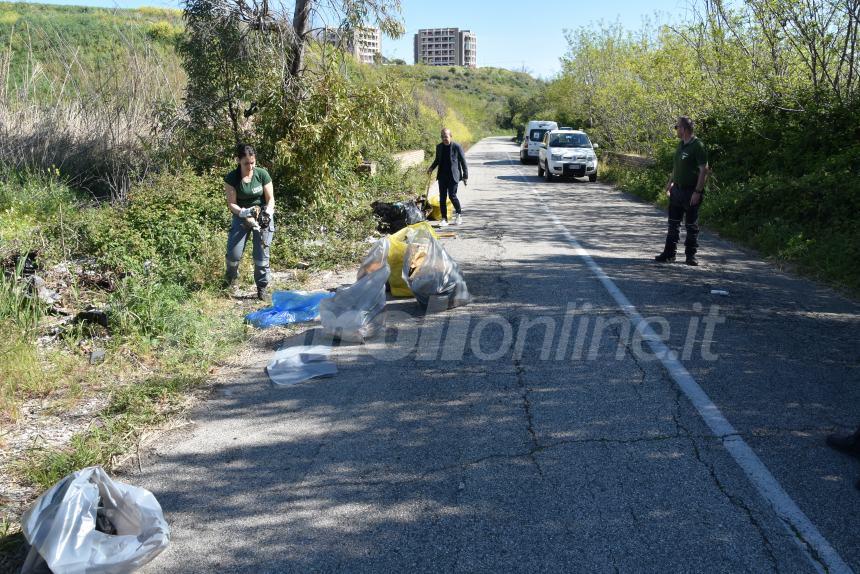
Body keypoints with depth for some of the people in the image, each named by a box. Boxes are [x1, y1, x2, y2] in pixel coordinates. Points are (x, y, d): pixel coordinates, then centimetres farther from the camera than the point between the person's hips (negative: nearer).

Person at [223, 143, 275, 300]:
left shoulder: (262, 174, -12)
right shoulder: (231, 178, -12)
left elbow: (270, 199, -7)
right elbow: (231, 204, -12)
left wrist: (267, 213, -25)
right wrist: (246, 214, -30)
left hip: (263, 215, 0)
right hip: (241, 216, 0)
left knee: (261, 254, -6)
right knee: (234, 253, -5)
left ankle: (262, 288, 10)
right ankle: (231, 279, 27)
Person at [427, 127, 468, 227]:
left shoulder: (456, 147, -6)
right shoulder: (439, 147, 8)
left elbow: (463, 162, -3)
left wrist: (465, 176, -4)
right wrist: (431, 168, 3)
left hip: (453, 176, -5)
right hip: (442, 176, 5)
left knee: (452, 196, -8)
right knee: (442, 198, 3)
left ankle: (459, 215, 16)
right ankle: (444, 219, 10)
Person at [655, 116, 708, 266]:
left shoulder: (697, 146, -15)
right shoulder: (681, 145, 10)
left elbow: (704, 170, -17)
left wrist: (697, 192, -21)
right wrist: (670, 182, 21)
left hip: (691, 191, -8)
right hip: (677, 189, 8)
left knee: (691, 225, 3)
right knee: (673, 223, 10)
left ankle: (691, 255, 12)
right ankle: (669, 253, 17)